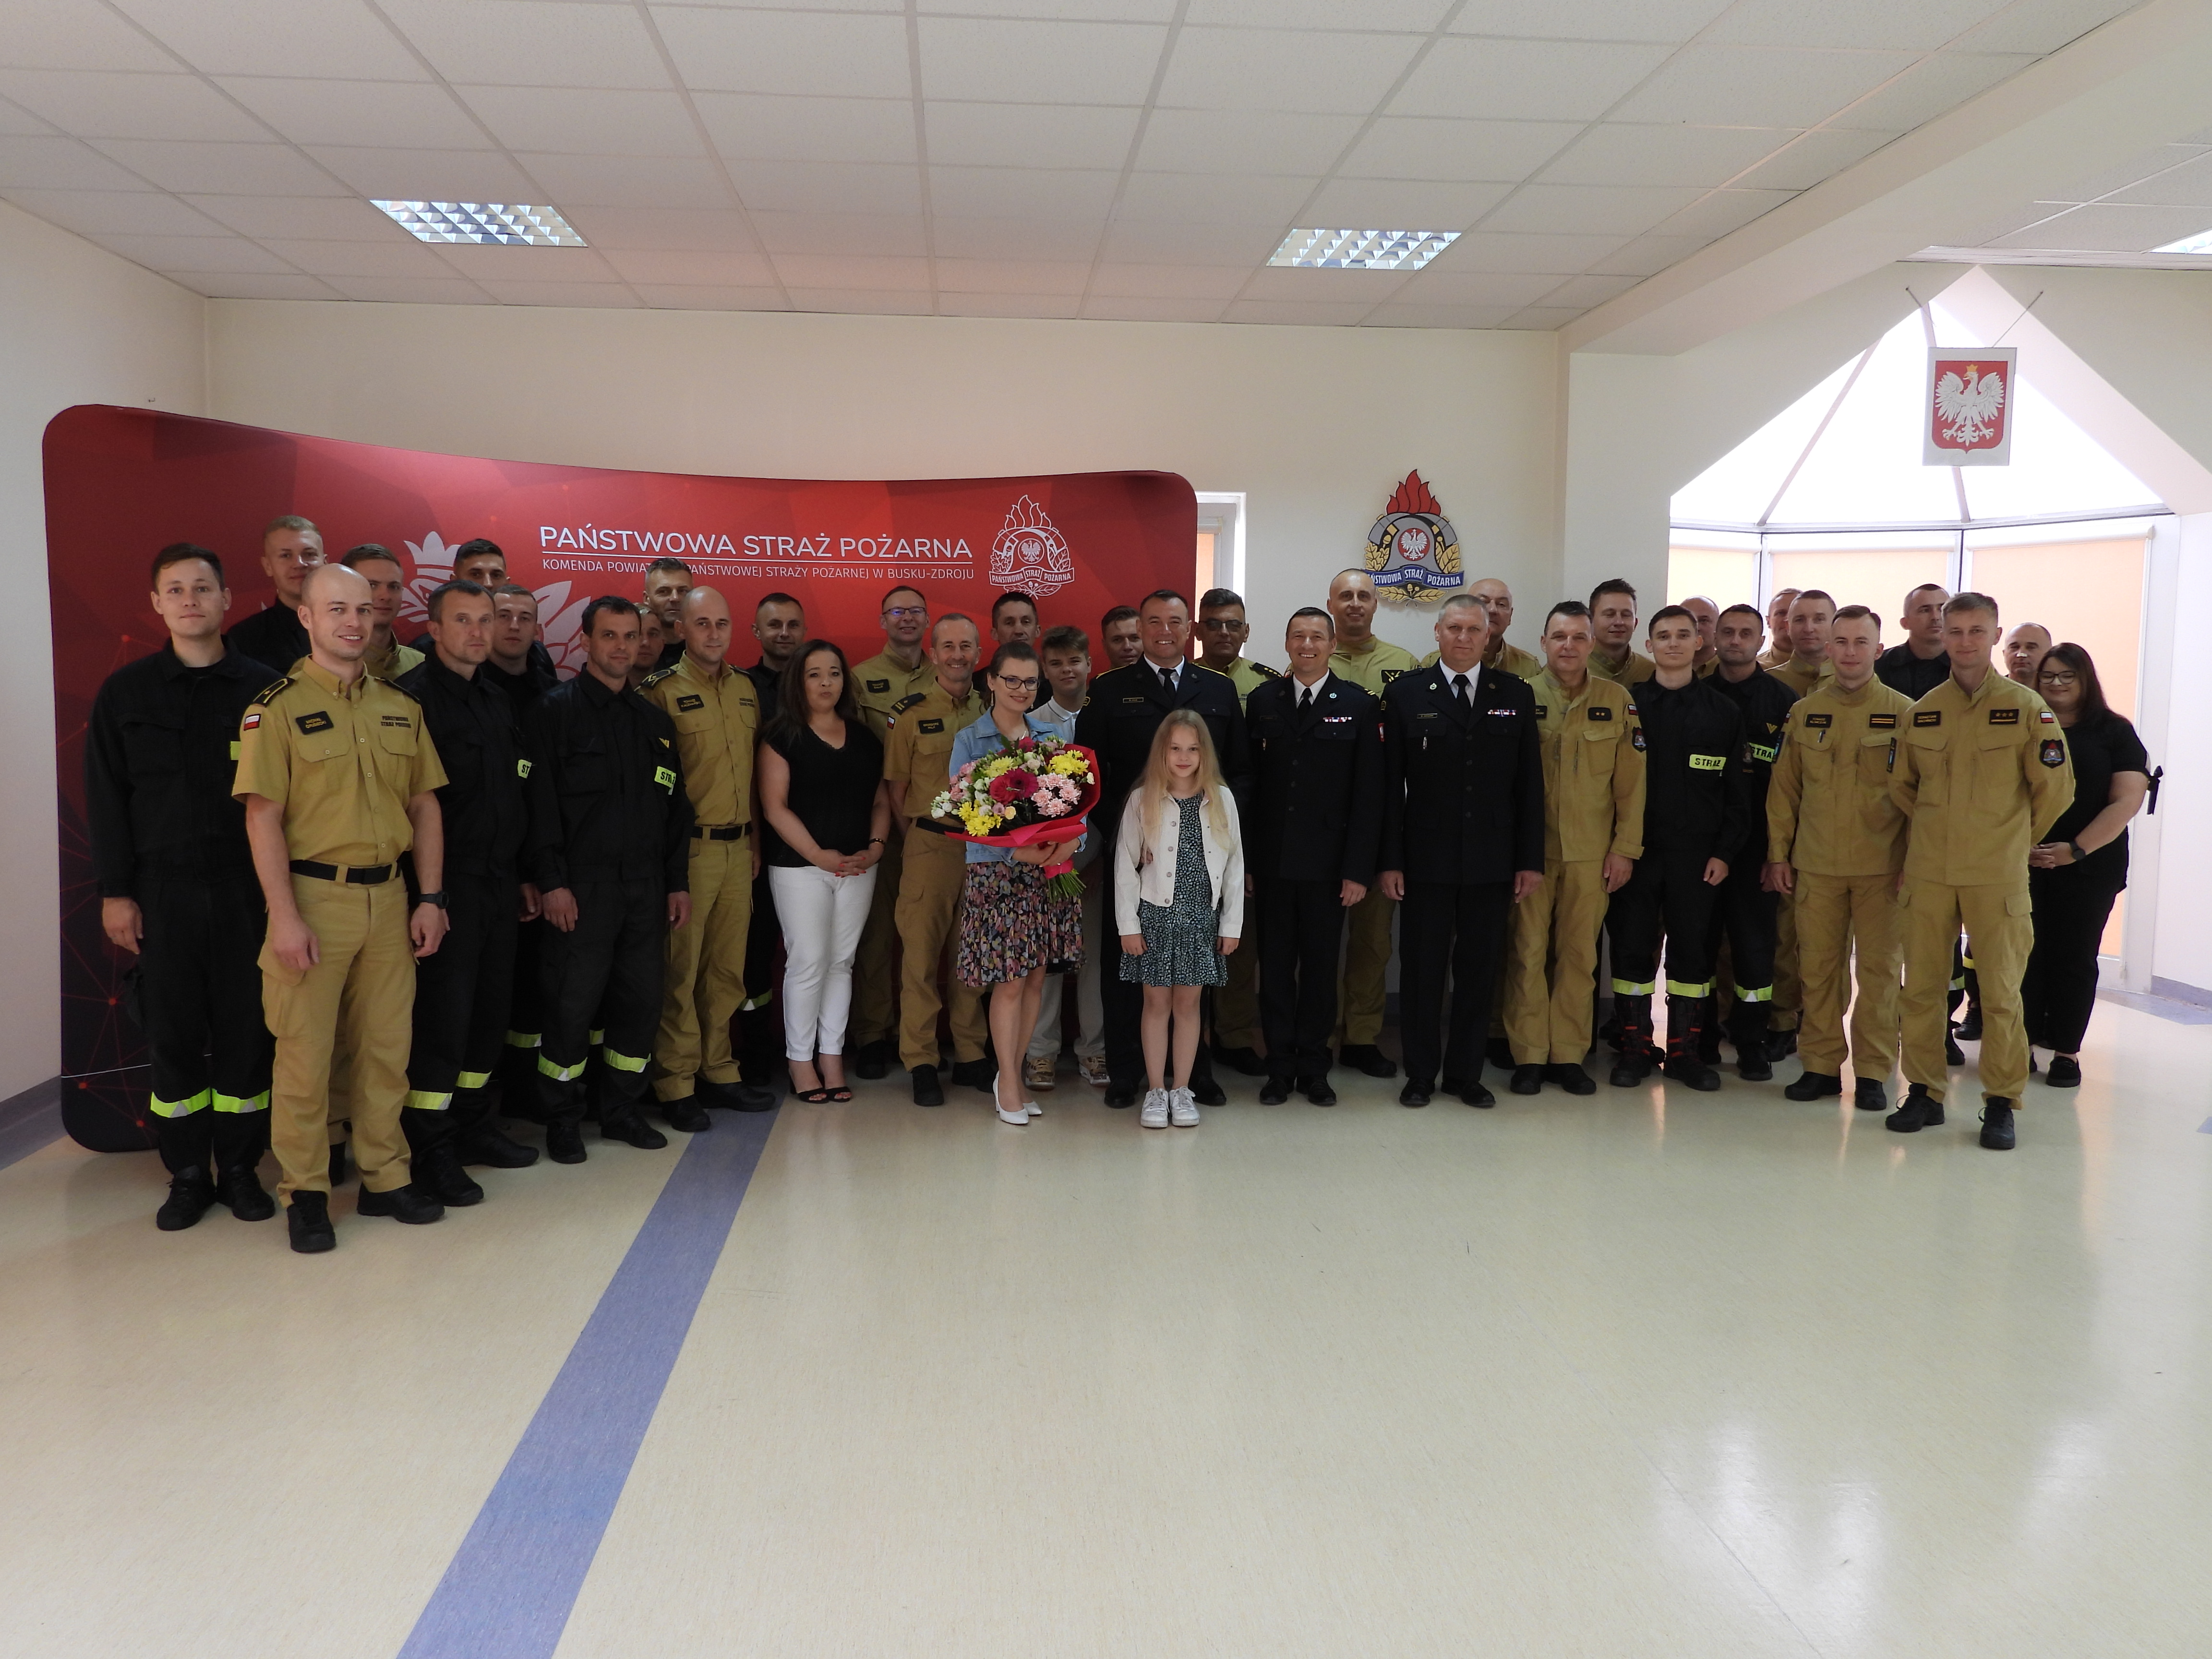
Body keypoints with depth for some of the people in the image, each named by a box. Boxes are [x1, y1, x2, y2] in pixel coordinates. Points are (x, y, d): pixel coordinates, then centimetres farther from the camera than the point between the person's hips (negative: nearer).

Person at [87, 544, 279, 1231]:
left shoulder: (263, 688, 1)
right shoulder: (127, 691, 5)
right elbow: (105, 799, 6)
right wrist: (115, 891, 0)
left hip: (246, 891, -1)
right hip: (162, 892, 1)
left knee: (246, 1033, 4)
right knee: (173, 1037, 6)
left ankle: (240, 1168, 18)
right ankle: (188, 1175, 19)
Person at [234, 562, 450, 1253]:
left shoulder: (400, 707, 10)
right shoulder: (278, 707, -5)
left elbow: (424, 806, 12)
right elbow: (264, 817, -9)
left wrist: (430, 898, 5)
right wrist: (285, 917, -15)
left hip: (389, 897, 5)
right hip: (314, 895, -4)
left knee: (386, 1047, 11)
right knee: (305, 1052, 2)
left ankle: (385, 1177, 23)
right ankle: (305, 1193, 15)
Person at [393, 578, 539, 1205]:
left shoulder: (499, 702, 15)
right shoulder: (413, 697, -9)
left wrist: (523, 875, 18)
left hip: (499, 885, 8)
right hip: (447, 886, -7)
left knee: (489, 1011, 13)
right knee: (442, 1016, -4)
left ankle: (474, 1127, 26)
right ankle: (430, 1150, 6)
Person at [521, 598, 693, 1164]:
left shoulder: (654, 721, 16)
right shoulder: (555, 710, -2)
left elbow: (675, 807, 17)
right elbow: (540, 801, -9)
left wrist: (678, 882, 12)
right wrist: (551, 881, -16)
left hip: (645, 886, 5)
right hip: (582, 886, -5)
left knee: (640, 1000, 8)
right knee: (572, 1004, -3)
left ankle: (622, 1110, 22)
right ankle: (561, 1118, 13)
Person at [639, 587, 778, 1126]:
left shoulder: (746, 688, 13)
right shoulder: (661, 690, -6)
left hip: (738, 847, 6)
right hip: (687, 849, -6)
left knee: (728, 966, 12)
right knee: (680, 969, -1)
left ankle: (718, 1071, 24)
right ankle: (675, 1085, 9)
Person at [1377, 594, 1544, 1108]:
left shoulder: (1516, 695, 7)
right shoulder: (1406, 694, 2)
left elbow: (1529, 783, 6)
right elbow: (1391, 785, 0)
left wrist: (1531, 860, 1)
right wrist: (1390, 861, -5)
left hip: (1492, 862, 2)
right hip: (1427, 859, -1)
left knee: (1478, 970, 8)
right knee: (1423, 968, 5)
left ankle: (1465, 1072, 20)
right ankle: (1420, 1074, 17)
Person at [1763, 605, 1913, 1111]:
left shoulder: (1903, 712, 0)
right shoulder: (1805, 712, 7)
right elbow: (1784, 787, 9)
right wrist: (1778, 853, 5)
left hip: (1881, 865, -2)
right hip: (1816, 864, 2)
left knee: (1878, 968, 4)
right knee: (1818, 966, 6)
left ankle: (1873, 1071, 13)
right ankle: (1821, 1064, 16)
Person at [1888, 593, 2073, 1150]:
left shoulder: (2026, 706, -3)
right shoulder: (1922, 711, 6)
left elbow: (2055, 787, 1)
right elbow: (1902, 784, 18)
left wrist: (2016, 839, 7)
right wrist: (1932, 832, 13)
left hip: (1998, 875, -3)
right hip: (1928, 873, 3)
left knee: (2000, 992, 1)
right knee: (1922, 987, 6)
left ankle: (2002, 1103, 13)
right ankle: (1925, 1092, 17)